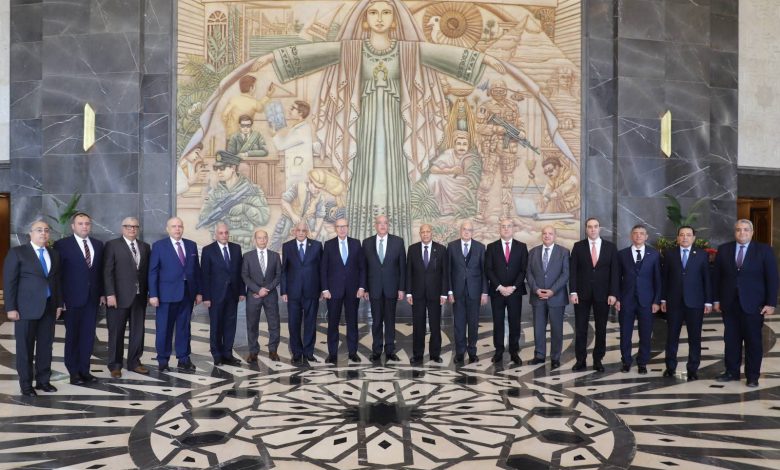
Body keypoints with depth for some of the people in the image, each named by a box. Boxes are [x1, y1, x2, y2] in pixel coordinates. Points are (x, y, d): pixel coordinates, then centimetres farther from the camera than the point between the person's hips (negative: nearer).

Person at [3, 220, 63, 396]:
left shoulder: (54, 254, 12)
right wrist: (11, 308, -11)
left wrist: (59, 303, 8)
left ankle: (43, 380, 20)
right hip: (26, 307, -4)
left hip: (49, 307, 4)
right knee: (25, 347, 5)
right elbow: (9, 281, -6)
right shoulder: (17, 252, -3)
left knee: (46, 345, 9)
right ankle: (26, 384, 15)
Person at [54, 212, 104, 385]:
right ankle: (74, 372, 15)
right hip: (73, 298, -4)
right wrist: (59, 298, -9)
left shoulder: (98, 244, 9)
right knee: (73, 336, 6)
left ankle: (84, 369, 17)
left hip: (92, 297, 4)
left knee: (88, 335, 8)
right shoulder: (62, 244, -4)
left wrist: (102, 293, 6)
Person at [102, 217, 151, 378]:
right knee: (116, 332, 5)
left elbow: (148, 272, 10)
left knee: (138, 331, 8)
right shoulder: (112, 245, -1)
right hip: (119, 296, -4)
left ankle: (134, 362, 20)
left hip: (140, 296, 4)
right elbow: (107, 272, -7)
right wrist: (110, 294, -14)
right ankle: (115, 365, 16)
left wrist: (150, 292, 5)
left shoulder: (145, 247, 12)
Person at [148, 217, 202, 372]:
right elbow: (153, 272, -4)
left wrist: (198, 292, 7)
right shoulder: (159, 246, -1)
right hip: (167, 294, -3)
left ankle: (183, 359, 17)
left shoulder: (192, 245, 10)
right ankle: (163, 361, 15)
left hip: (187, 293, 3)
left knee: (184, 327, 9)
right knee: (164, 329, 4)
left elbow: (196, 270, 11)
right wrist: (153, 295, -11)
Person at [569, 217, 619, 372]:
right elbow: (572, 270, 0)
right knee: (580, 328, 3)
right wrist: (573, 292, -8)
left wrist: (613, 294, -7)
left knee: (601, 329, 7)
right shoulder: (578, 246, 2)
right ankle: (580, 360, 12)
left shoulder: (610, 247, 3)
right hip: (582, 293, 0)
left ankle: (598, 360, 17)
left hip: (602, 294, 0)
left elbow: (614, 272, 1)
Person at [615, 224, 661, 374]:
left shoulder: (654, 254, 4)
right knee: (625, 334, 5)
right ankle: (626, 361, 19)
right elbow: (618, 278, 5)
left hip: (646, 300, 0)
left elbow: (657, 279, 3)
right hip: (626, 300, 0)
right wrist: (617, 298, -2)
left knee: (646, 334, 4)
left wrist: (657, 301, -2)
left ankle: (642, 363, 18)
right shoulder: (622, 254, 4)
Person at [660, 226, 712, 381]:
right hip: (674, 302, 1)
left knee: (695, 337, 4)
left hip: (695, 302, 0)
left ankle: (693, 369, 14)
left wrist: (708, 301, -2)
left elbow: (707, 279, 2)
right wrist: (663, 299, 2)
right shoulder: (669, 254, 4)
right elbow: (664, 278, 5)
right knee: (672, 336, 6)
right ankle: (671, 367, 18)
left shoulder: (702, 255, 3)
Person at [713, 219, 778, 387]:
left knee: (753, 341, 5)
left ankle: (752, 376, 15)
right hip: (729, 303, 2)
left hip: (753, 304, -2)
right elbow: (716, 276, 7)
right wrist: (716, 299, 4)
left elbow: (772, 278, -3)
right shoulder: (723, 249, 5)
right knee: (731, 340, 8)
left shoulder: (764, 250, -1)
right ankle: (732, 372, 19)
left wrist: (771, 303, -9)